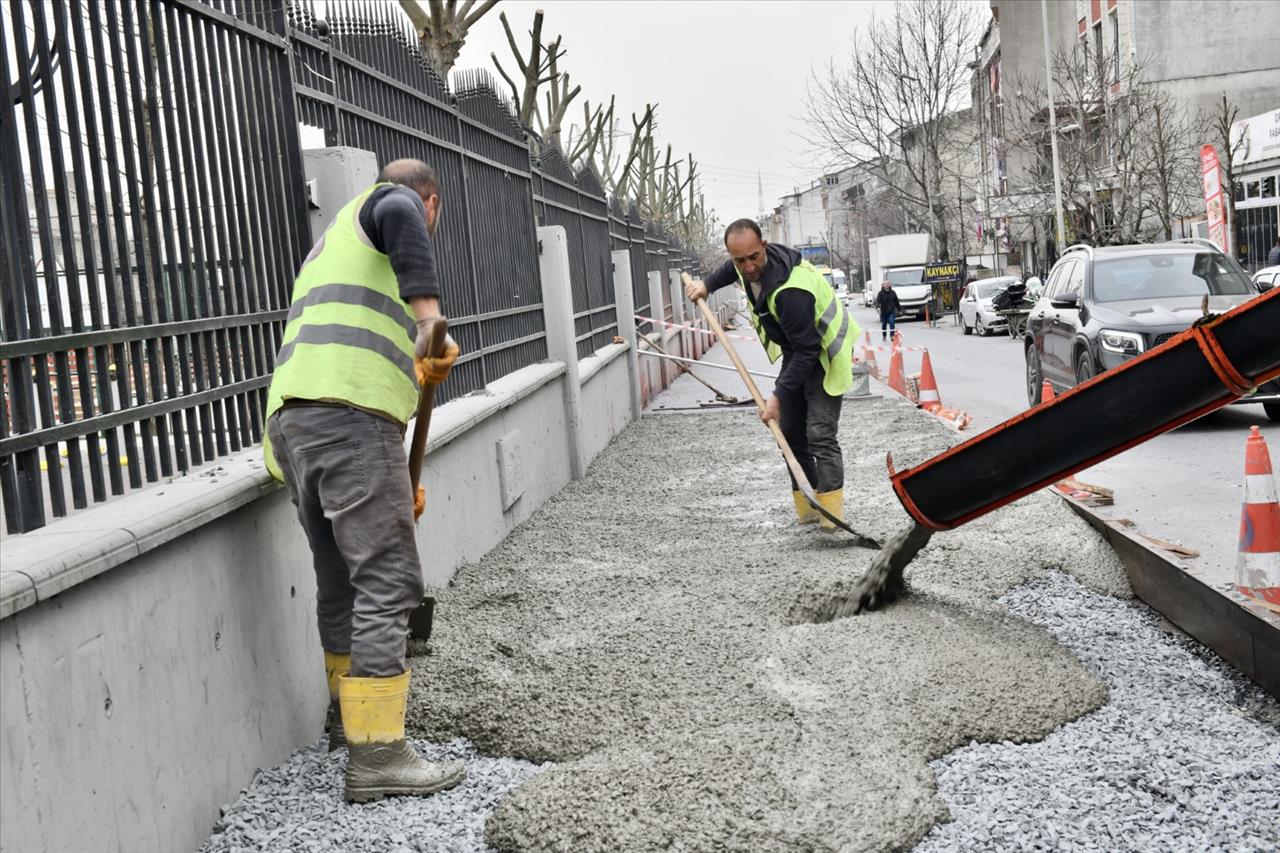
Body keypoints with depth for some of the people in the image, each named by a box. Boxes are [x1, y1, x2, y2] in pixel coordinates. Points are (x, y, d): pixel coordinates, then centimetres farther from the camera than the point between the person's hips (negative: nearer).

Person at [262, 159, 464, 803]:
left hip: (288, 416, 9)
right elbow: (398, 212, -17)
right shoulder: (396, 201, 12)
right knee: (386, 581, -7)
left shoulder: (334, 240, 36)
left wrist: (396, 478, 38)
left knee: (339, 579, 21)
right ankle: (376, 755, -7)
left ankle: (347, 714, 37)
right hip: (350, 416, -9)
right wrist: (428, 314, -18)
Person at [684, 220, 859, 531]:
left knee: (820, 433, -19)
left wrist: (779, 396, -34)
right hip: (796, 353, 9)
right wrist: (707, 285, 11)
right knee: (790, 432, 7)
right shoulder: (746, 265, -9)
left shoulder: (789, 292, -38)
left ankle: (832, 516, -21)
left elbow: (807, 350, -34)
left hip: (824, 356, -9)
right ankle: (806, 507, 13)